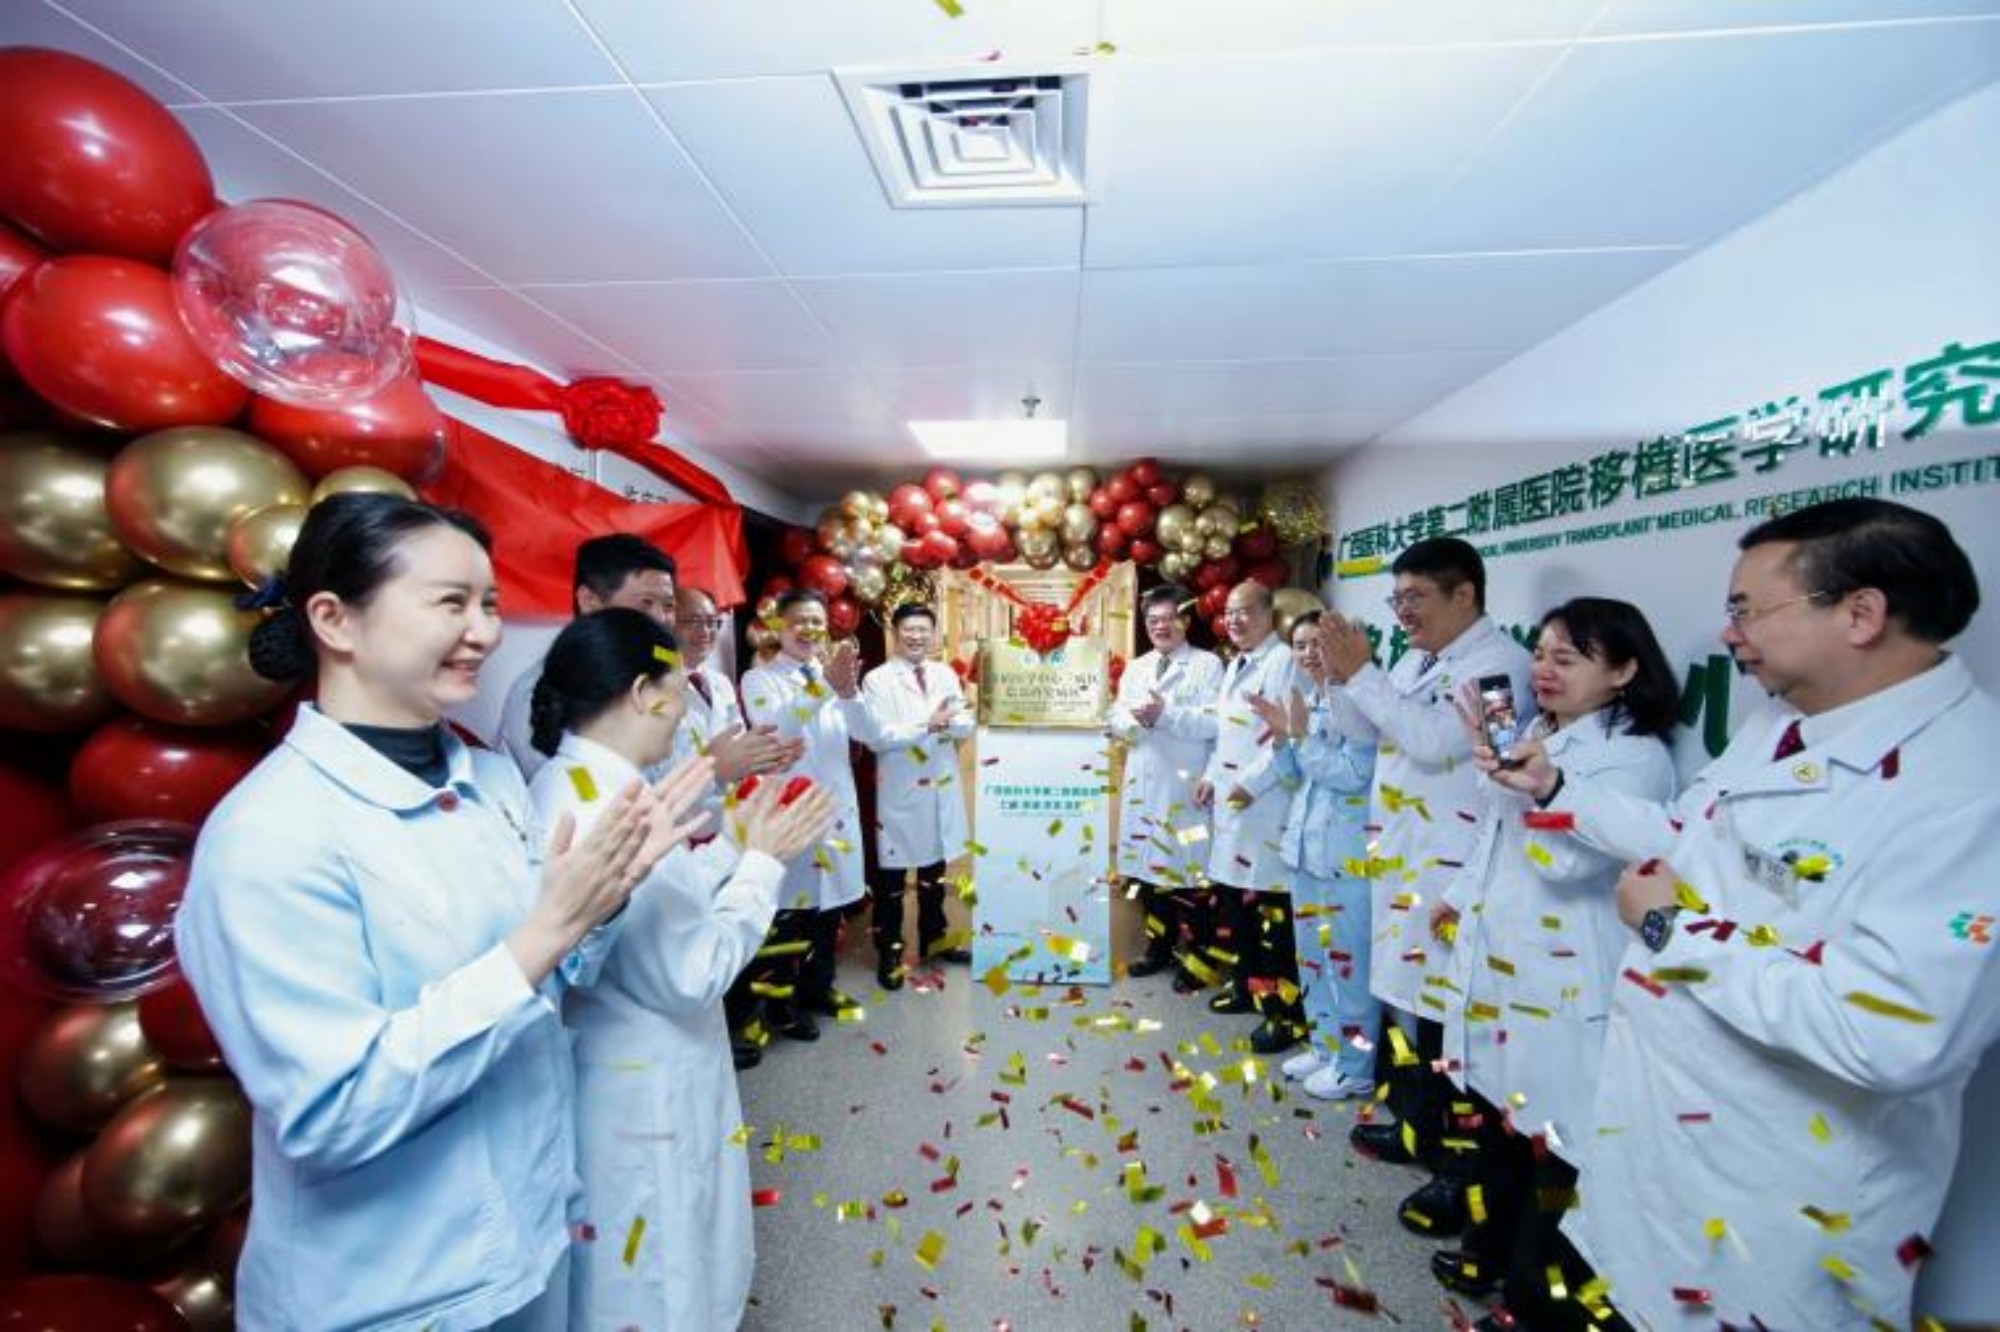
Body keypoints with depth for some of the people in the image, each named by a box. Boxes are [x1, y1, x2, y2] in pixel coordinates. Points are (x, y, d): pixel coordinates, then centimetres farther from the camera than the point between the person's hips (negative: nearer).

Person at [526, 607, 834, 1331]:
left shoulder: (562, 787, 0)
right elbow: (694, 975, -25)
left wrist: (733, 844, 2)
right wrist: (763, 861, -16)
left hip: (621, 1080, 9)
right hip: (645, 1099, -9)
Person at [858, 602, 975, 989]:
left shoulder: (946, 674, 7)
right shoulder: (878, 679, -9)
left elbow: (967, 725, 2)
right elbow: (877, 737, -19)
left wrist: (947, 722, -19)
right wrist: (928, 725, -22)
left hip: (942, 787, 5)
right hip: (900, 790, -5)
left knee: (935, 868, 19)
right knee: (891, 875, 7)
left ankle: (934, 939, 36)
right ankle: (889, 952, 22)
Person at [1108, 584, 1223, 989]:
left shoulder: (1208, 665, -3)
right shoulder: (1135, 669, 16)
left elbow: (1213, 723, -15)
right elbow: (1117, 723, 10)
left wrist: (1165, 715, -19)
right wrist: (1136, 718, -11)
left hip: (1186, 788, -5)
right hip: (1142, 784, 6)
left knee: (1188, 872, 0)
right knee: (1148, 868, 13)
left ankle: (1193, 956, 16)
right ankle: (1159, 946, 30)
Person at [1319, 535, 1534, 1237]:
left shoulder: (1500, 661, -11)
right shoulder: (1414, 662, 14)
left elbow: (1435, 742, -24)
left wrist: (1360, 674, -21)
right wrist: (1337, 678, 0)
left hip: (1455, 873, -8)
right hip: (1400, 859, 9)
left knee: (1450, 1017, -1)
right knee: (1405, 997, 19)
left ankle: (1463, 1169, 15)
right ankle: (1418, 1127, 37)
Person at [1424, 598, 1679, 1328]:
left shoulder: (1636, 756, -13)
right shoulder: (1532, 738, 12)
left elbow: (1564, 858, -26)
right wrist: (1459, 897, 21)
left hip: (1562, 982, -8)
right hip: (1495, 959, 8)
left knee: (1551, 1137, 5)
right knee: (1496, 1114, 21)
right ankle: (1491, 1248, 40)